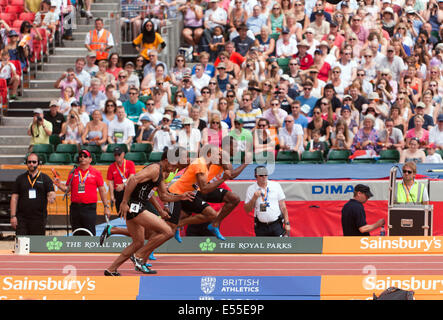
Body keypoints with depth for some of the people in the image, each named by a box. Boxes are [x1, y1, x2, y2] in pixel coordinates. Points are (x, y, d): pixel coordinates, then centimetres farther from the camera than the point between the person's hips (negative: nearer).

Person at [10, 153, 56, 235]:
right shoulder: (20, 179, 10)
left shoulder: (45, 179, 7)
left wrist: (51, 197, -26)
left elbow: (51, 193, 0)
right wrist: (13, 216, -1)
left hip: (39, 218, -1)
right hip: (22, 218, 1)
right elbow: (14, 198, 8)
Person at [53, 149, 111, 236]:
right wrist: (59, 185, -6)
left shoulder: (96, 173, 3)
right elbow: (67, 189, 14)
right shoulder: (73, 173, 11)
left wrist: (106, 207, 2)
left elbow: (102, 190, 5)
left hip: (90, 208, -3)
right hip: (75, 207, 3)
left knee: (90, 234, -8)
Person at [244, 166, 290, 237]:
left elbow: (282, 206, 5)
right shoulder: (251, 189, 2)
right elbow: (247, 210, 0)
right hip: (261, 227, 1)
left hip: (276, 225, -1)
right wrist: (254, 198, -16)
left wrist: (287, 223, 1)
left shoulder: (276, 185, 3)